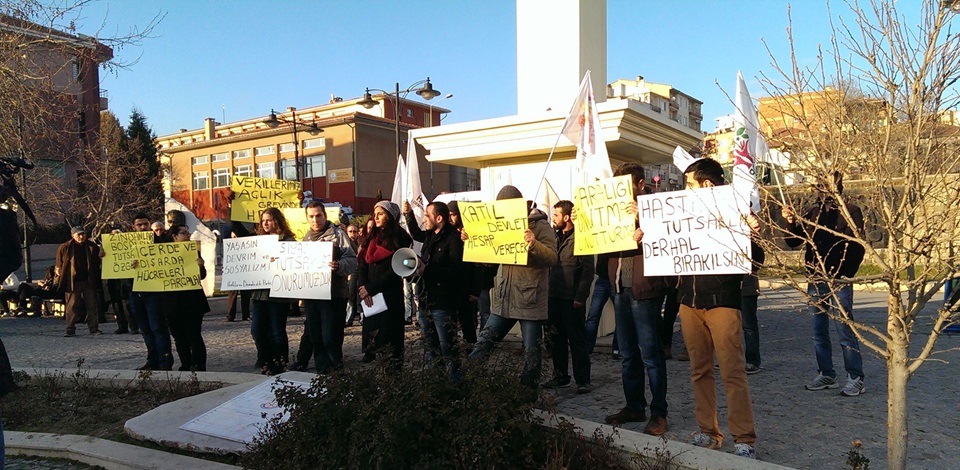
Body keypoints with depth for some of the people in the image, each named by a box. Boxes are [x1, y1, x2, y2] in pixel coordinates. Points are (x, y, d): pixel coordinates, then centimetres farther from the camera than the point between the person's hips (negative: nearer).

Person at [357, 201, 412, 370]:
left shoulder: (399, 239, -6)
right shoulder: (372, 237, 13)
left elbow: (395, 270, -13)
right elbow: (362, 264, 6)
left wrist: (370, 288, -13)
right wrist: (362, 287, -10)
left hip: (390, 294, -5)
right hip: (370, 296, 6)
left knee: (389, 332, 0)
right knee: (370, 331, 8)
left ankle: (393, 368, 8)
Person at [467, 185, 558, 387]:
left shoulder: (540, 225, -5)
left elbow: (553, 257, -15)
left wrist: (535, 244, -34)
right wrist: (471, 240, -1)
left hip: (530, 301, -5)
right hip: (505, 299, 6)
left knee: (531, 353, 3)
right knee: (482, 344, 5)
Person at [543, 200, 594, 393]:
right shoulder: (555, 238, 13)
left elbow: (588, 270, -13)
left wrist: (580, 297, -17)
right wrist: (548, 291, 7)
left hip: (571, 299, -7)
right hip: (555, 297, 7)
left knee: (577, 340, 0)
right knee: (556, 339, 12)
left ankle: (583, 380, 9)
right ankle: (560, 376, 23)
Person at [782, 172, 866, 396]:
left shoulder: (850, 212, -3)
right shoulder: (813, 213, 13)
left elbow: (857, 247, -9)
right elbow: (793, 242, 11)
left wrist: (844, 276, -14)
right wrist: (791, 223, -7)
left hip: (838, 282, -6)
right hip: (815, 281, 6)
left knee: (845, 330, -6)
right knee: (819, 332, 11)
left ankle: (855, 378, 1)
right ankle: (826, 374, 21)